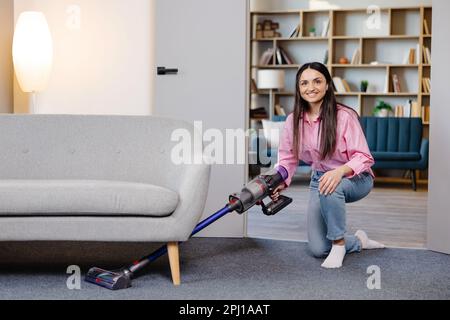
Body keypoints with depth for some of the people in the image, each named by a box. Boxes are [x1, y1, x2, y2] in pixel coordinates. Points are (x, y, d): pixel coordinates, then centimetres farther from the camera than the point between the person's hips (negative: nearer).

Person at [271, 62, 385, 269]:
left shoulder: (344, 116, -23)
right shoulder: (294, 120, -9)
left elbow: (363, 157, -25)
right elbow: (287, 158, -3)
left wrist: (340, 171, -44)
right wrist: (279, 183, -22)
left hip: (356, 179, -4)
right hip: (320, 177, 5)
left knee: (331, 188, -41)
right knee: (318, 250, -6)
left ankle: (339, 243, -15)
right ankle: (358, 241, 26)